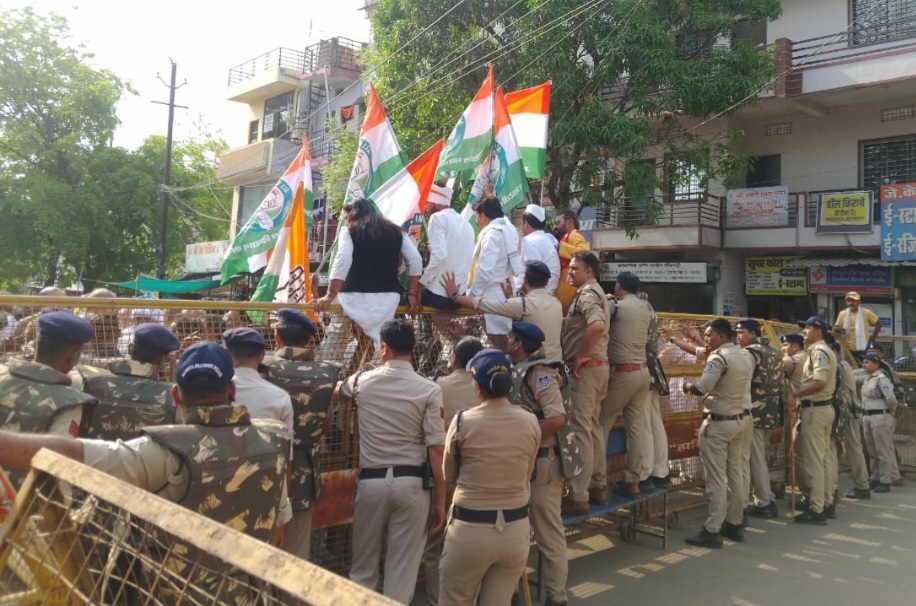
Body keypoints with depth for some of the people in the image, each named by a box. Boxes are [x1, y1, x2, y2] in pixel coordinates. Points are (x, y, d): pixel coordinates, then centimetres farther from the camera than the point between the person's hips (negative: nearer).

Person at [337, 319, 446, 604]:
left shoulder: (362, 382, 0)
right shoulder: (429, 390, -7)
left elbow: (338, 389, 25)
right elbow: (436, 449, -10)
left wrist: (362, 369, 46)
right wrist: (439, 500, -4)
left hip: (371, 481, 2)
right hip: (412, 483, -1)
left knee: (363, 568, 17)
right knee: (402, 571, 7)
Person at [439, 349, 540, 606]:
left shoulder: (463, 421, -11)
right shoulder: (531, 422, -4)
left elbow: (449, 477, 4)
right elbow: (526, 476, 9)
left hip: (470, 529, -3)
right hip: (516, 529, 3)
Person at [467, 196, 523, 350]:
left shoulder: (492, 233, -13)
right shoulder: (509, 229, 14)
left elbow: (485, 269, -19)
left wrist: (473, 295, -12)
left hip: (494, 294, -9)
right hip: (507, 292, 9)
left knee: (497, 339, -6)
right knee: (503, 339, 12)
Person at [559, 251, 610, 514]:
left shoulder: (586, 294, -14)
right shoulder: (595, 292, 17)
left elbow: (597, 326, -32)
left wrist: (579, 357, -23)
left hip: (585, 368, -10)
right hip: (598, 365, 10)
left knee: (580, 430, -7)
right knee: (593, 427, 16)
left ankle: (578, 496, -3)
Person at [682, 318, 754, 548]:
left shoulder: (718, 357, -18)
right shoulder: (747, 356, 8)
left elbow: (701, 389, -26)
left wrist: (687, 385, -7)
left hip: (719, 422, -9)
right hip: (742, 419, 9)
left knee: (716, 478, -5)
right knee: (736, 474, 15)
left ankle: (712, 531, -1)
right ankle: (735, 524, 23)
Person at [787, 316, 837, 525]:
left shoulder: (818, 351, -15)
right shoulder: (824, 351, 17)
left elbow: (819, 383, -28)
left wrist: (794, 394, -24)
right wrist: (799, 394, 11)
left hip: (814, 409, -11)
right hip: (824, 406, 11)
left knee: (812, 460, -7)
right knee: (821, 458, 16)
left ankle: (816, 509, -3)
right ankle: (826, 501, 24)